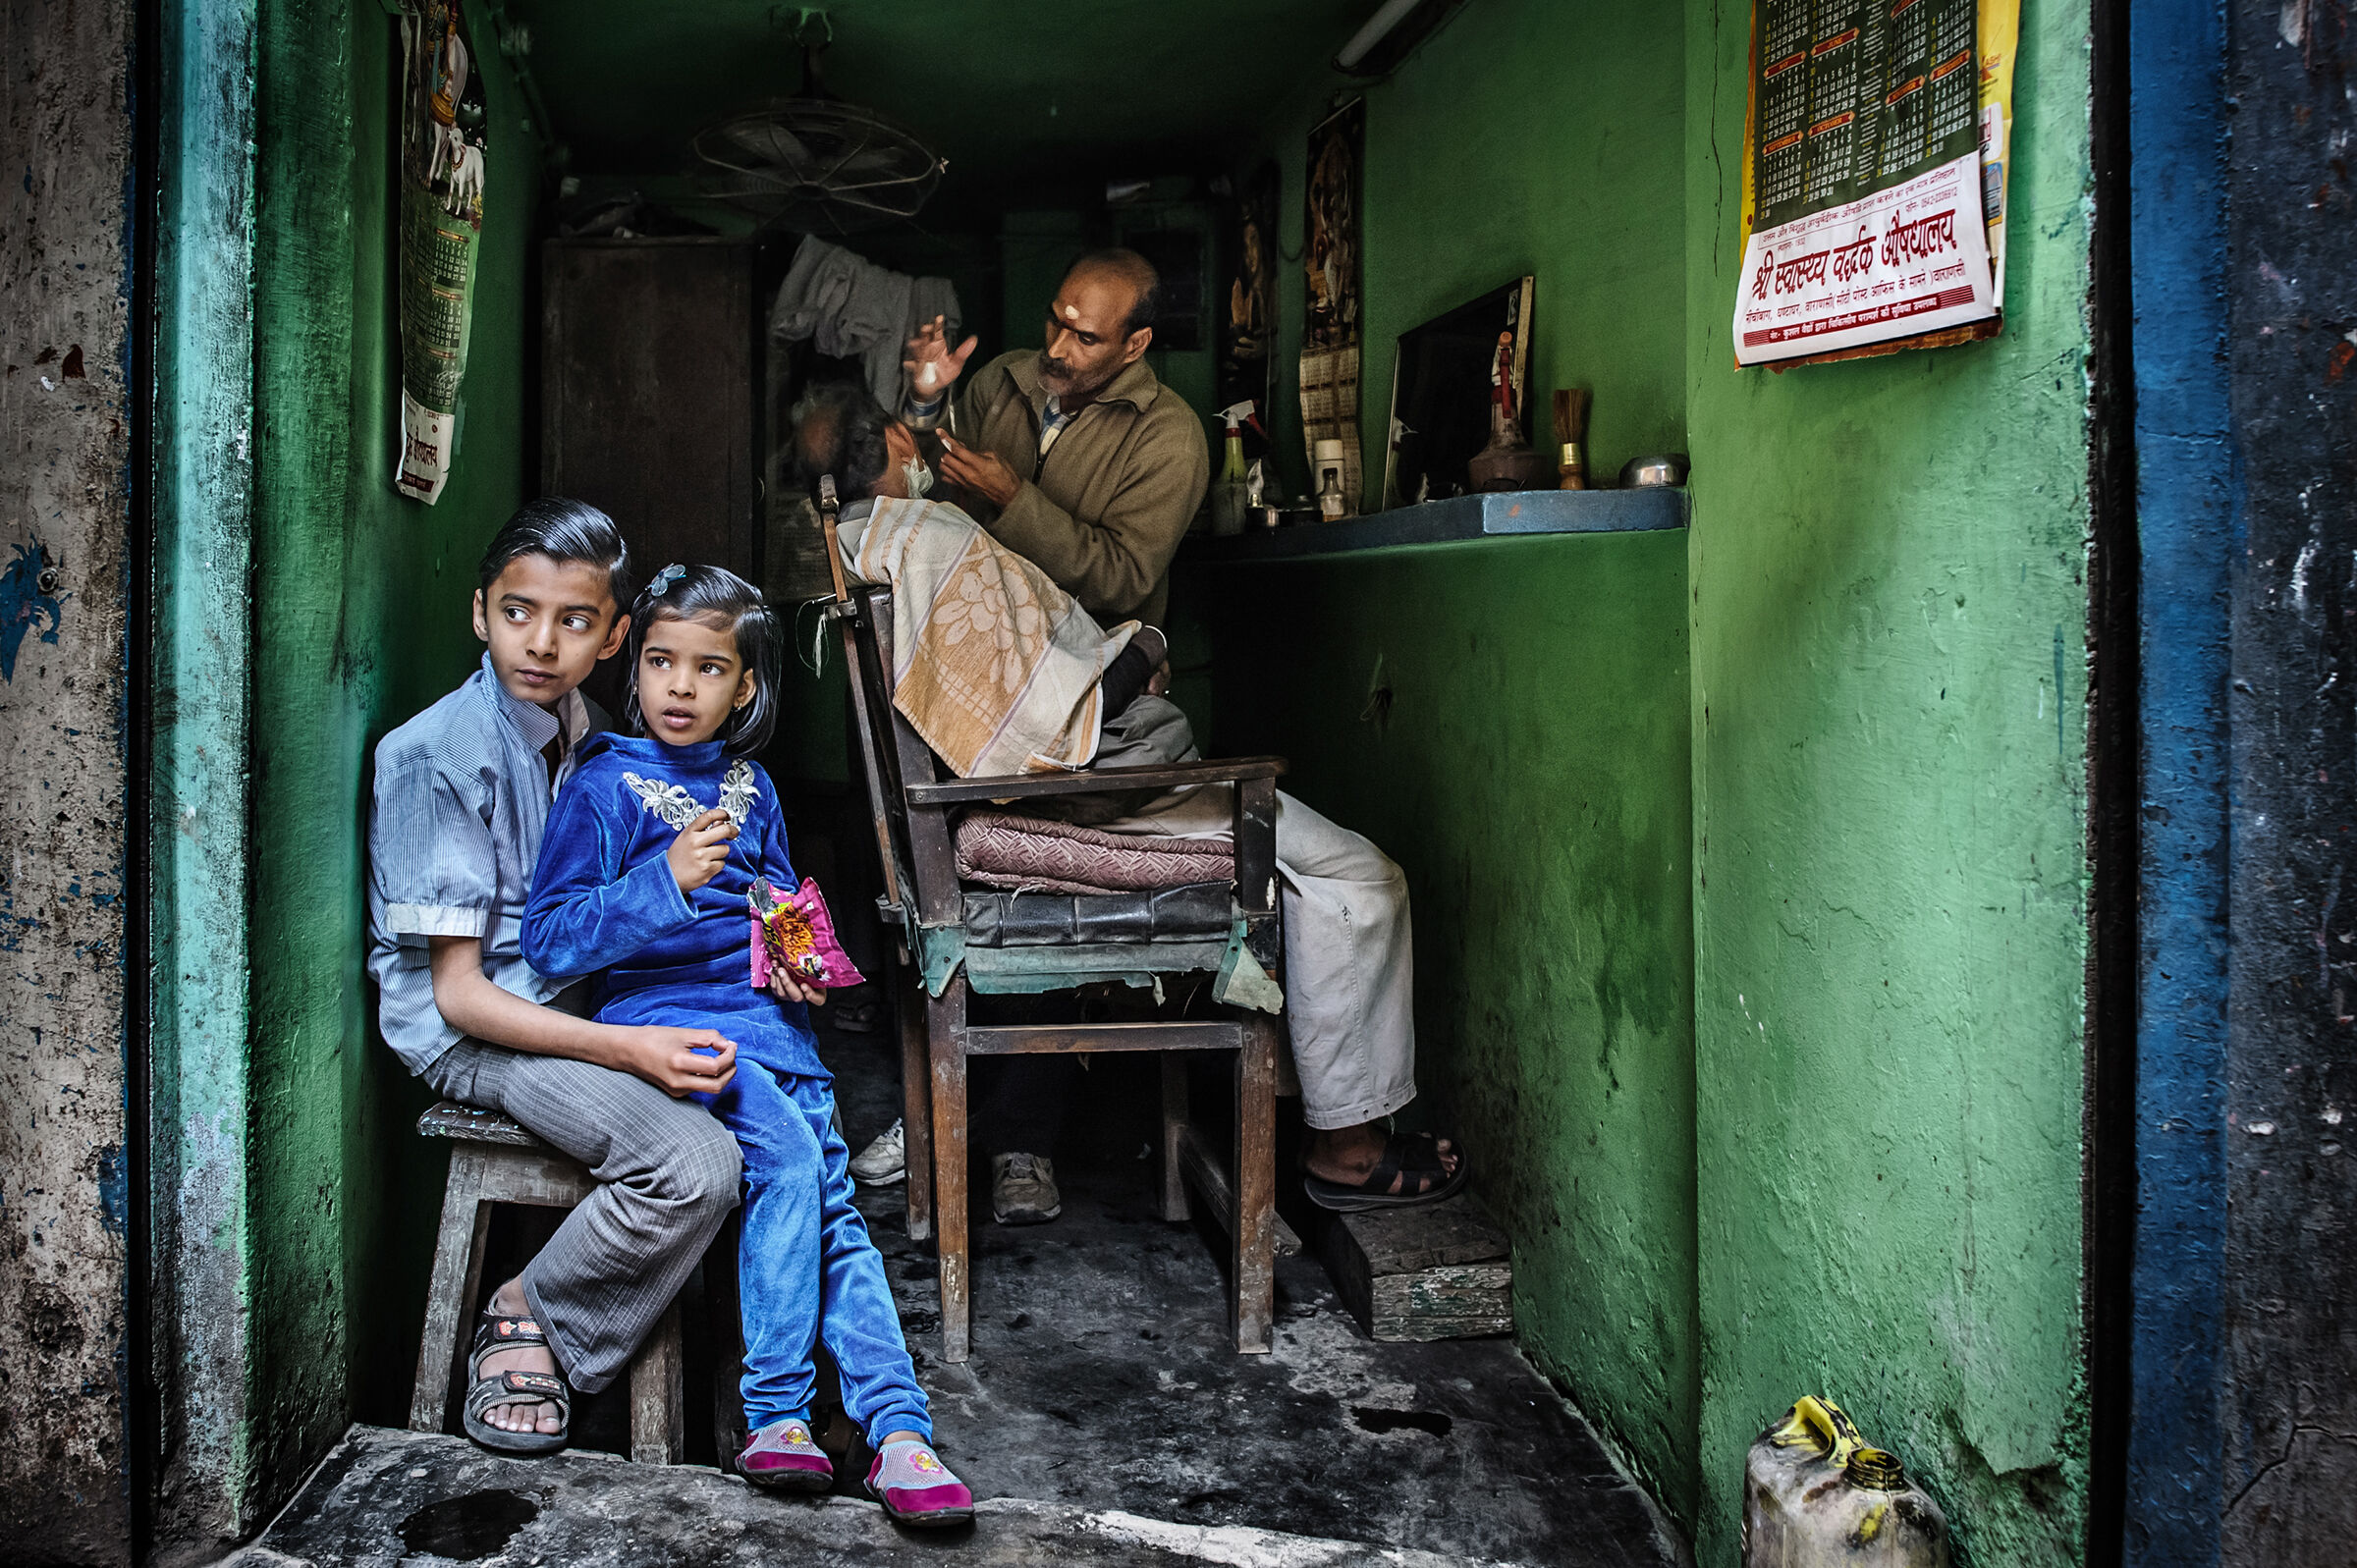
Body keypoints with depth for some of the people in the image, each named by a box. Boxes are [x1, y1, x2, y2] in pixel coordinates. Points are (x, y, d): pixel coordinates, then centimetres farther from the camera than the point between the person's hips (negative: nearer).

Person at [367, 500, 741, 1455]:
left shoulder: (590, 735, 7)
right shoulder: (435, 756, -15)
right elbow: (457, 991, -16)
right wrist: (629, 1050, -27)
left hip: (578, 1001, 8)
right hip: (469, 1031, -7)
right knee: (695, 1166, -26)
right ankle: (529, 1318, 0)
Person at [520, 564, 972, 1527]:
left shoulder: (749, 785, 16)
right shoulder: (604, 786, -1)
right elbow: (549, 939, -9)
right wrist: (667, 881, -21)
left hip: (767, 1016, 5)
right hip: (663, 1018, -5)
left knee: (833, 1201, -9)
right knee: (788, 1159, -26)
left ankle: (898, 1427, -12)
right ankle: (775, 1411, -17)